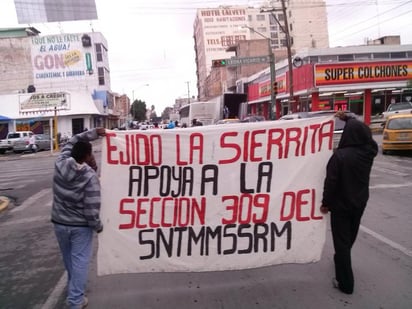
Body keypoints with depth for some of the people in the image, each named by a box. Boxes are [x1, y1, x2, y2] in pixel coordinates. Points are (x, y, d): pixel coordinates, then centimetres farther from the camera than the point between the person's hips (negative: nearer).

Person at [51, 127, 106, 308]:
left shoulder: (60, 163, -9)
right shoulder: (90, 176, -22)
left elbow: (72, 142, 9)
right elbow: (91, 207, -23)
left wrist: (93, 133, 4)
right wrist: (98, 225, -9)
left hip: (59, 222, 6)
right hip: (80, 225, -5)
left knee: (68, 258, 23)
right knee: (79, 260, 6)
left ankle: (73, 288, 44)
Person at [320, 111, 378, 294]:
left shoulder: (340, 155, -23)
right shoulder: (370, 151, -8)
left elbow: (331, 182, -19)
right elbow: (365, 133, 14)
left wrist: (326, 203, -6)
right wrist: (348, 119, 17)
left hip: (341, 204, -6)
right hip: (360, 202, 6)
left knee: (342, 241, 3)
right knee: (350, 237, 26)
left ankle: (345, 283, 9)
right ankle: (341, 260, 50)